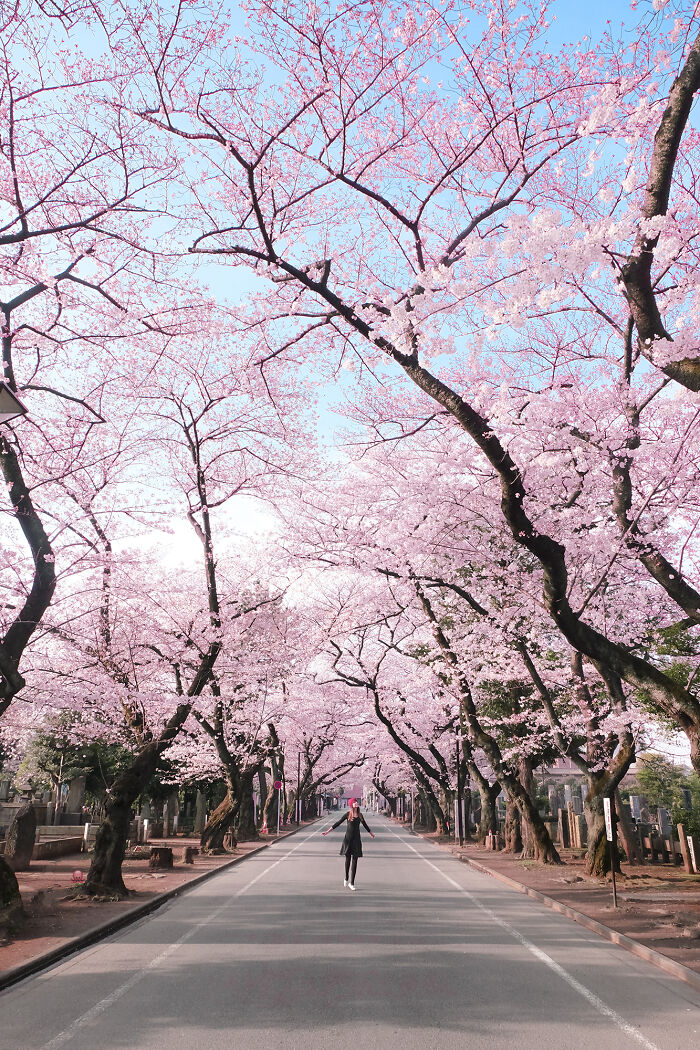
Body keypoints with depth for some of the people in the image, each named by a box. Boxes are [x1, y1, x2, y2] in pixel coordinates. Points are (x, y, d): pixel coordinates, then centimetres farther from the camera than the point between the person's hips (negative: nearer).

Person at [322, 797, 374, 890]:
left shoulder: (360, 815, 7)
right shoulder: (347, 814, -4)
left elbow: (365, 825, 23)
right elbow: (338, 823, -1)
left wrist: (371, 834, 36)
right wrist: (327, 831, -3)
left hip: (356, 839, 3)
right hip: (348, 838, -3)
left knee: (354, 860, -1)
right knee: (348, 859, 5)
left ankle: (351, 883, 2)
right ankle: (346, 878, 26)